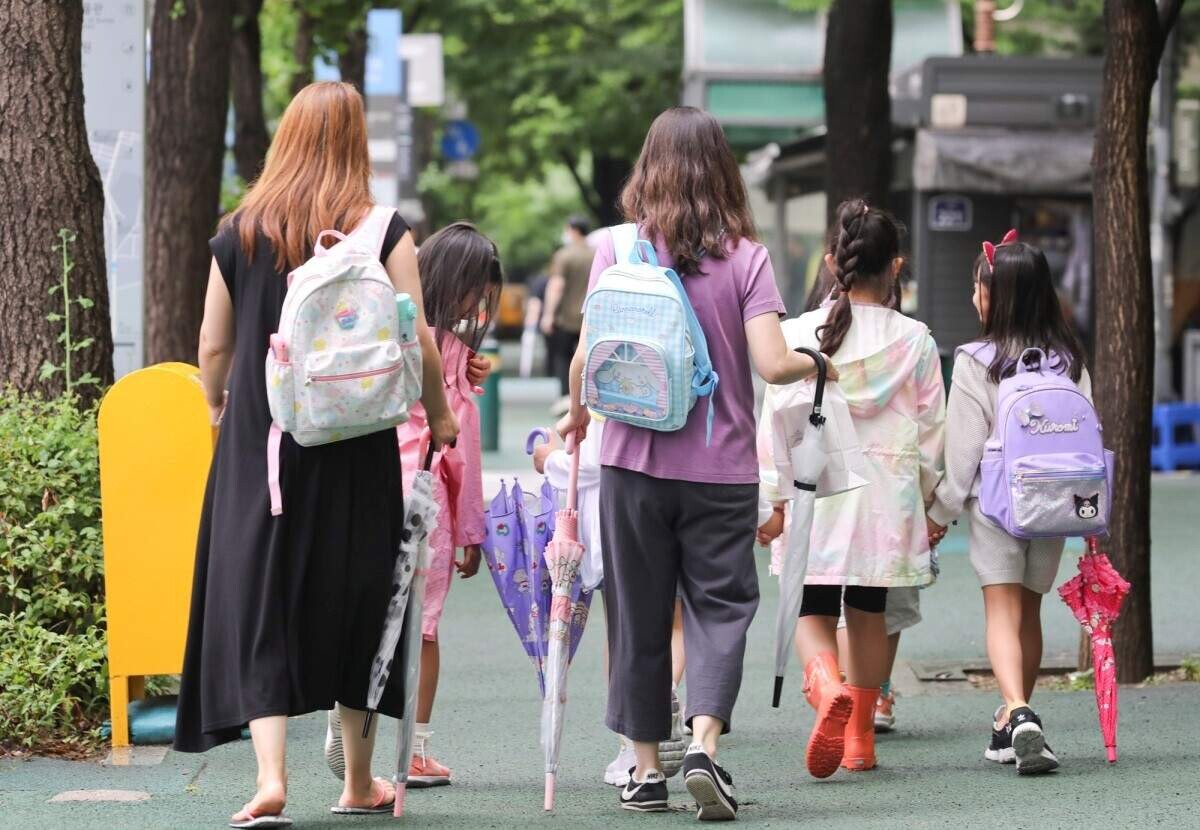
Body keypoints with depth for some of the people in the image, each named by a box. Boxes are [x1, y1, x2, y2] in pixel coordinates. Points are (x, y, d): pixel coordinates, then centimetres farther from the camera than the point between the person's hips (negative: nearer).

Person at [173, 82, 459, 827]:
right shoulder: (383, 233, -4)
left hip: (259, 438, 1)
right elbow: (416, 340, -6)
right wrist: (438, 413, 11)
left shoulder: (239, 233, 2)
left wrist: (217, 408, 26)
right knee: (353, 598, 12)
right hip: (356, 445, 0)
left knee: (257, 599, 1)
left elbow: (214, 346, 6)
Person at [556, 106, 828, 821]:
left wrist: (577, 414, 15)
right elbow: (773, 364, -12)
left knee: (639, 611, 10)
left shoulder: (617, 248, -3)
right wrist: (815, 362, 9)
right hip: (722, 467, -1)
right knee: (721, 604, 7)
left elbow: (588, 356, -5)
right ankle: (704, 742, -13)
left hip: (635, 462, 1)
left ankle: (646, 767, 14)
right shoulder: (745, 256, -5)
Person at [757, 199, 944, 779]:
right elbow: (931, 429, 4)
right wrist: (932, 504, 15)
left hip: (815, 492, -1)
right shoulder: (914, 341, -2)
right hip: (886, 493, 1)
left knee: (813, 612, 4)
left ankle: (828, 687, -27)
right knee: (868, 613, 14)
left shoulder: (800, 334, -5)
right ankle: (859, 736, 19)